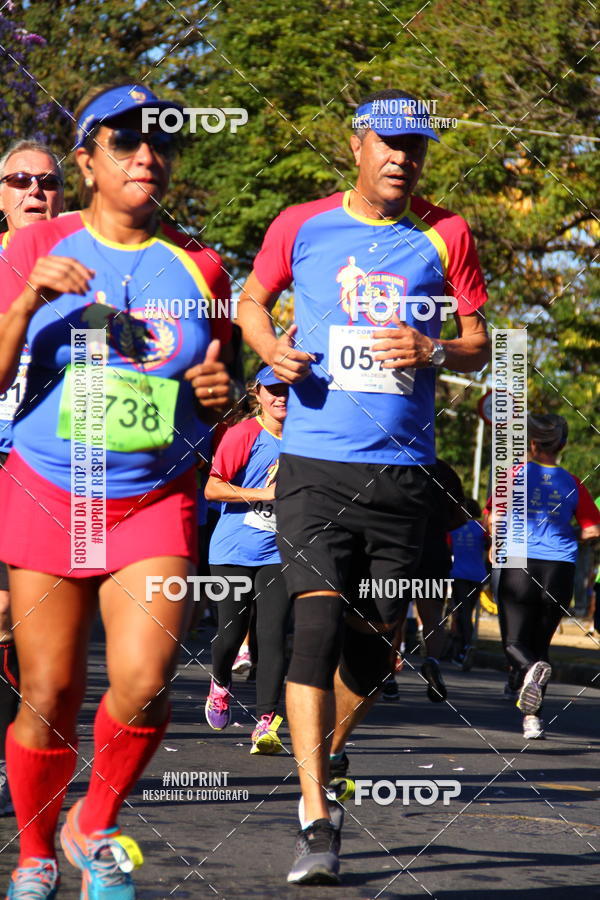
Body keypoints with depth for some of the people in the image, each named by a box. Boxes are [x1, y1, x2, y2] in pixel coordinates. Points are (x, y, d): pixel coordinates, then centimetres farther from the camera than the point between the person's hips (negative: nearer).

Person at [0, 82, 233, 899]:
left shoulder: (198, 266, 7)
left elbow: (210, 404, 18)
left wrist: (218, 391, -6)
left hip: (157, 503, 1)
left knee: (144, 683, -17)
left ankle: (95, 828, 9)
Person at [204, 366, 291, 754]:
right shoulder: (243, 435, -8)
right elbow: (212, 488, -12)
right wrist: (264, 494, -17)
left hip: (279, 553, 2)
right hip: (234, 551, -2)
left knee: (273, 636, -10)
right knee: (231, 632, 1)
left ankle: (266, 723, -13)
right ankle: (221, 683, 34)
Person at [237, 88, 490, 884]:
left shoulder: (445, 235, 6)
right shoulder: (301, 226, 4)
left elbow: (479, 345, 11)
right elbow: (254, 298, 20)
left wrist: (433, 351, -11)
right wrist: (271, 348, -2)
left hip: (403, 469, 2)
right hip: (315, 462, -2)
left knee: (375, 645, 8)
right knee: (318, 622, -17)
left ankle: (328, 753, 38)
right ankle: (317, 823, -18)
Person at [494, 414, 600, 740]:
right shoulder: (572, 484, 7)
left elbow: (493, 519, -8)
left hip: (520, 564, -3)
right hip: (561, 569, 3)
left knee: (515, 643, 3)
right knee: (540, 642, 15)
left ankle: (532, 669, -33)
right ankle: (532, 718, 6)